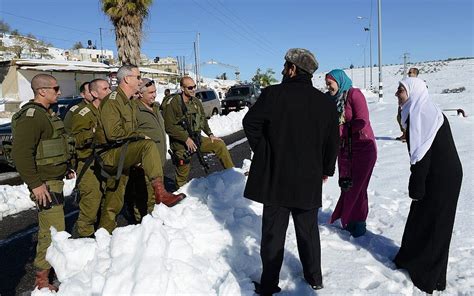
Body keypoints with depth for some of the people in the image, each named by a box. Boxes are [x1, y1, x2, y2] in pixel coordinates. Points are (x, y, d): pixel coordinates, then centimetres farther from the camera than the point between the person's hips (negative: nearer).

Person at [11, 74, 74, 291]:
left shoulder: (45, 114, 16)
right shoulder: (30, 116, -17)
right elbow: (21, 153, -24)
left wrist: (64, 169, 22)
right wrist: (35, 184, -24)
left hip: (54, 180, 10)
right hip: (44, 183, -10)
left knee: (49, 228, 19)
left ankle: (50, 263, 34)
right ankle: (42, 279, 4)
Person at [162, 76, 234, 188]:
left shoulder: (196, 101, 6)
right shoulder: (172, 103, -15)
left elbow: (203, 120, 18)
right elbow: (169, 127, -19)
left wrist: (210, 134, 5)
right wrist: (186, 139, -22)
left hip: (196, 139, 6)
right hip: (181, 144, -6)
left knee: (220, 145, -3)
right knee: (183, 174, -1)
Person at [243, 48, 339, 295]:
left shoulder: (274, 93, -11)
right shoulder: (326, 102, 1)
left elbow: (250, 122, -9)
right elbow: (333, 142, 6)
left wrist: (263, 151, 3)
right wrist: (326, 170, 19)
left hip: (275, 177, -3)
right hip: (309, 180, 3)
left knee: (273, 231, 8)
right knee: (308, 230, 18)